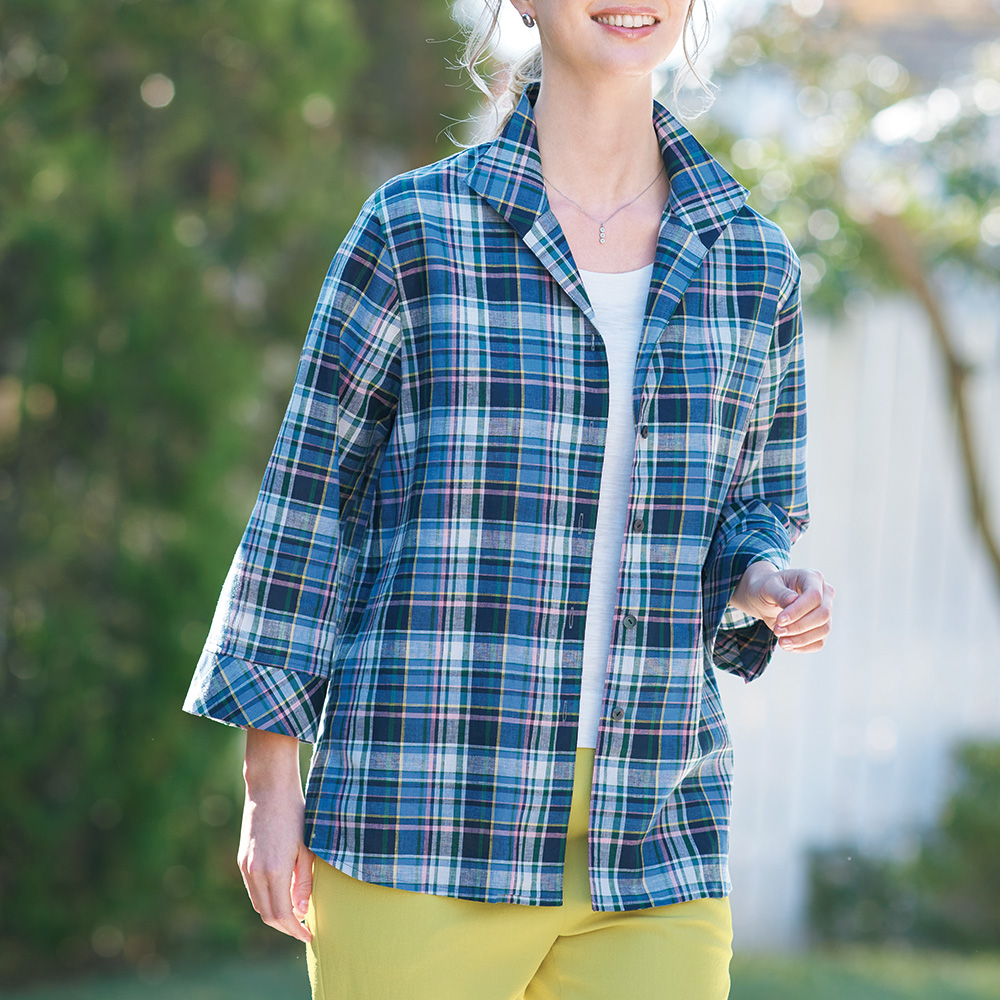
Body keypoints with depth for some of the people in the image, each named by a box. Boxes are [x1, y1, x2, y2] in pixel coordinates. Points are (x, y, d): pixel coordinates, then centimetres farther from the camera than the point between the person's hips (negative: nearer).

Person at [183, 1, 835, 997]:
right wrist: (270, 779, 2)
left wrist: (764, 586, -2)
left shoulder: (753, 263, 11)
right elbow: (308, 498, 4)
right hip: (421, 837, -3)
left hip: (652, 847, 3)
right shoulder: (414, 228, 1)